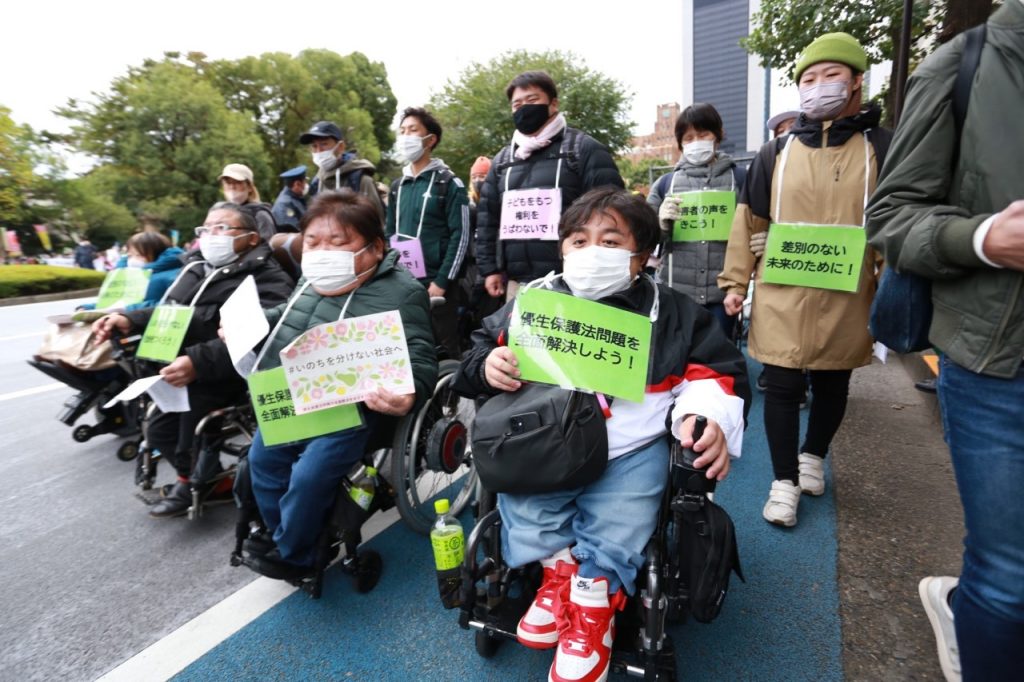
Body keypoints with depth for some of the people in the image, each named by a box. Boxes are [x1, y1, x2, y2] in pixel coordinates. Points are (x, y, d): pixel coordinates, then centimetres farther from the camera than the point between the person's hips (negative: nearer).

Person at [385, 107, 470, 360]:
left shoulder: (449, 183, -2)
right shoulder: (397, 186, 15)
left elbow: (460, 236, -8)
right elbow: (390, 234, 19)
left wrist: (442, 281, -14)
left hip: (435, 283, -5)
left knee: (443, 349, 1)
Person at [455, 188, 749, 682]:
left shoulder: (671, 312, 8)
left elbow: (717, 371, 8)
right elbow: (481, 349, 14)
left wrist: (706, 417, -13)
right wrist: (488, 366, -12)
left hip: (629, 446, -1)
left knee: (616, 525, -23)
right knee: (520, 496, -24)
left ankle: (594, 597, 0)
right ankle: (561, 566, -5)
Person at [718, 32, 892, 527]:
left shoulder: (880, 148, 4)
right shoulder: (775, 153, 6)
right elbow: (749, 224, 5)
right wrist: (735, 283, 1)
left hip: (847, 298, 1)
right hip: (781, 297, 0)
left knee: (832, 384, 15)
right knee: (782, 387, 2)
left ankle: (812, 457, 39)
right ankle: (784, 481, 16)